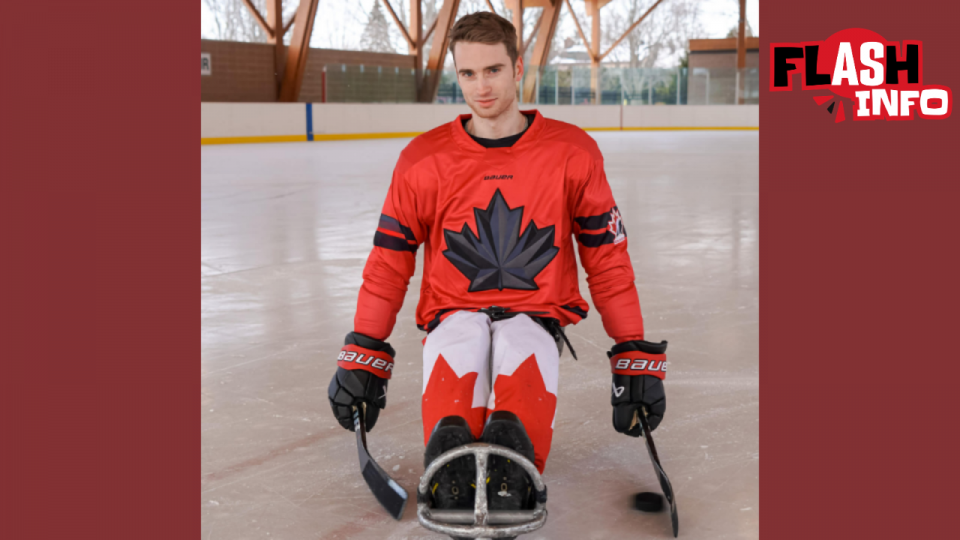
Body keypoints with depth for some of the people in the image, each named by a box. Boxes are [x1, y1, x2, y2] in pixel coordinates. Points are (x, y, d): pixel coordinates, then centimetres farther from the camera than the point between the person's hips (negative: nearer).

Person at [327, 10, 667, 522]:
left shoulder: (572, 153, 1)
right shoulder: (424, 159, 3)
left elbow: (607, 260, 5)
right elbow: (389, 262, 8)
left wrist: (635, 356, 2)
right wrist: (363, 355, 3)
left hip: (537, 311, -1)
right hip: (454, 310, 1)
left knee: (521, 351, -37)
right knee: (455, 346, -36)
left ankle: (512, 475, -58)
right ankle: (451, 465, -56)